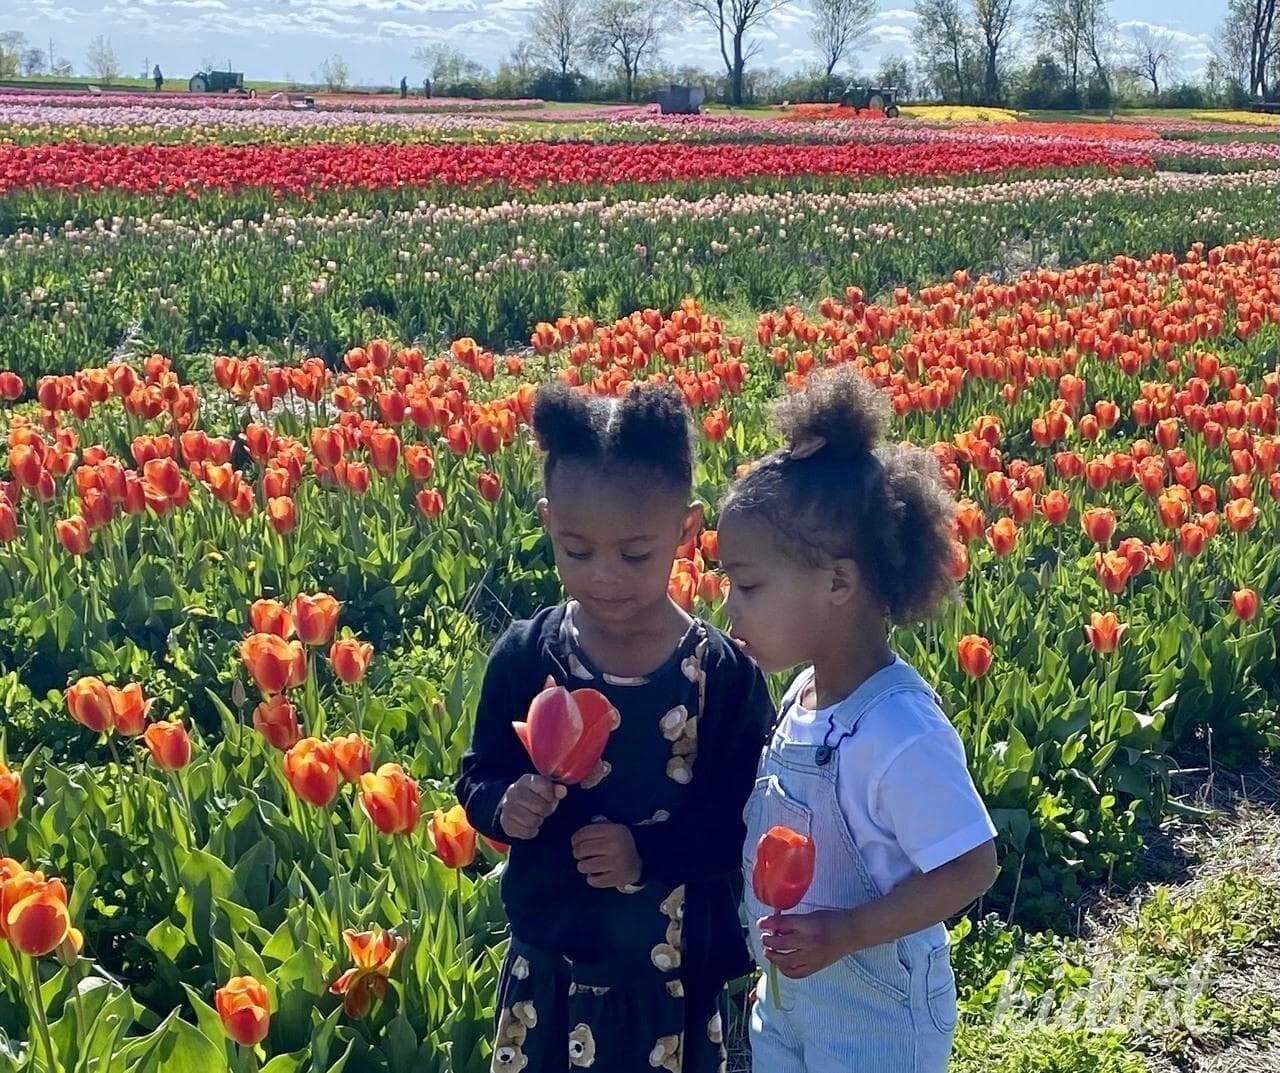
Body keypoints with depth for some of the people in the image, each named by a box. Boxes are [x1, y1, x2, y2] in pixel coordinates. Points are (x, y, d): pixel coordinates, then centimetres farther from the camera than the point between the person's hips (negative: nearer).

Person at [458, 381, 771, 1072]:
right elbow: (479, 776, 3)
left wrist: (649, 851, -23)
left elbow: (755, 820, -10)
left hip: (678, 979, -2)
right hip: (548, 967, 2)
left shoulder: (723, 673, -14)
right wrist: (504, 805, -19)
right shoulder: (524, 656, -8)